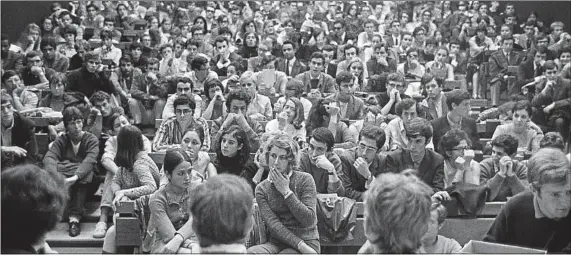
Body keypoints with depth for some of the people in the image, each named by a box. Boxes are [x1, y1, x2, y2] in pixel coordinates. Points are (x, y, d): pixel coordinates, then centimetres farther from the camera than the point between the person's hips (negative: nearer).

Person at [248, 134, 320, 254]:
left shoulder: (305, 179, -1)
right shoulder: (262, 189, 6)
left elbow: (309, 221, -8)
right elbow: (273, 224, -6)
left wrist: (286, 191, -9)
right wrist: (300, 244, -18)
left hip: (306, 241, -3)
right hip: (277, 242, 3)